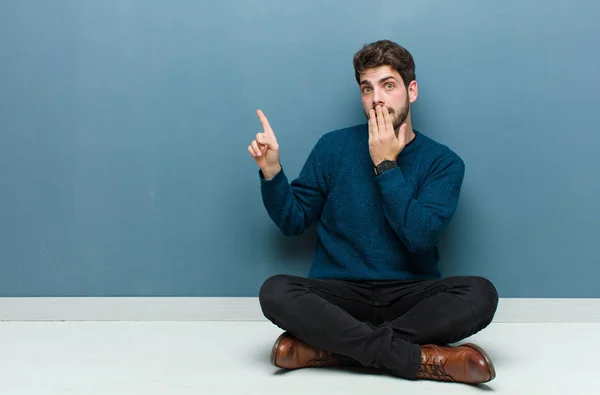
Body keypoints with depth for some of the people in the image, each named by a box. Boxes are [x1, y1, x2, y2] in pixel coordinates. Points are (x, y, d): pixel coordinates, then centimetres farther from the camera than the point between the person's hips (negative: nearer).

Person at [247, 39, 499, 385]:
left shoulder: (443, 161, 2)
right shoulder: (333, 146, 5)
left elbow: (421, 236, -12)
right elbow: (294, 222, 7)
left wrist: (386, 165, -11)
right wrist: (271, 171, -9)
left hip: (411, 296, 0)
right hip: (339, 295, 0)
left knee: (481, 293, -28)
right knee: (275, 292, -29)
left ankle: (333, 347, -26)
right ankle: (423, 359, -28)